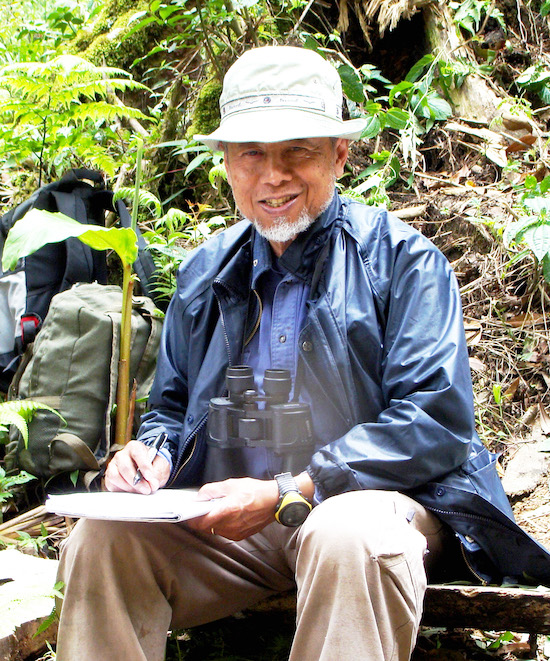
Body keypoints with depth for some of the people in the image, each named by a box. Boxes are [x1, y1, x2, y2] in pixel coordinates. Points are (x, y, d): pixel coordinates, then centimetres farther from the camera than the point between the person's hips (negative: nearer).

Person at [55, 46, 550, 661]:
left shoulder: (403, 258, -1)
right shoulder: (205, 273, 14)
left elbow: (435, 422, -10)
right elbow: (173, 407, 23)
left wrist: (288, 493, -19)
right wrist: (150, 453, -4)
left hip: (377, 500, -4)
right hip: (229, 523, 4)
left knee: (348, 536, -38)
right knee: (102, 536, -21)